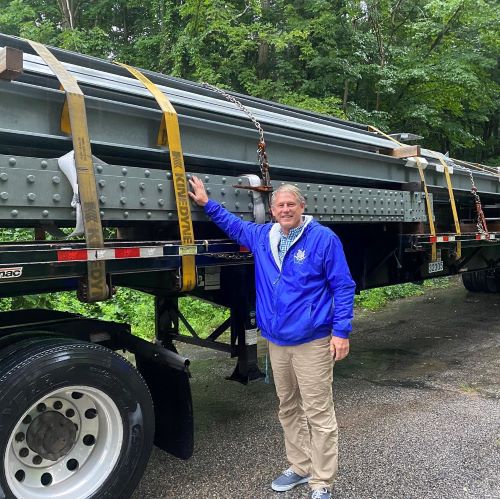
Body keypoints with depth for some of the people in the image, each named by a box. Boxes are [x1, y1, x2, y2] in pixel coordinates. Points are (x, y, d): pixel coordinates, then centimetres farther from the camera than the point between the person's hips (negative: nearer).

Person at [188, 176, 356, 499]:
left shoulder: (324, 238, -8)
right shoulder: (262, 237, 8)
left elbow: (344, 287, -7)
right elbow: (234, 224, 29)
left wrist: (341, 332, -12)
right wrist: (207, 203, 24)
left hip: (312, 342, -6)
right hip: (276, 342, 6)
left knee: (318, 414, 1)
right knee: (288, 410, 17)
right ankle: (300, 467, 34)